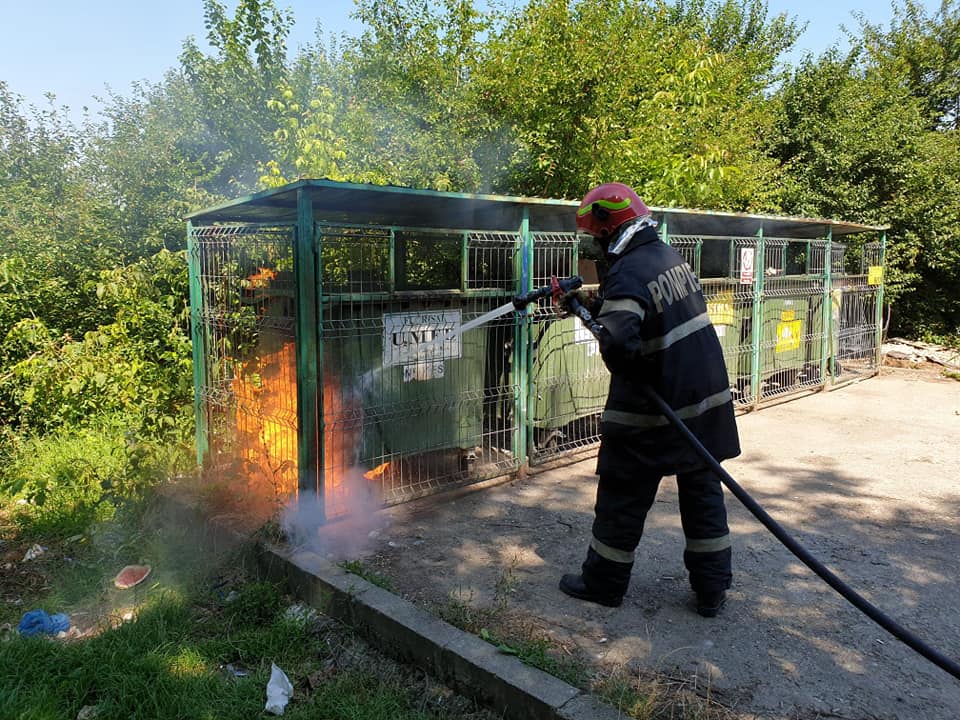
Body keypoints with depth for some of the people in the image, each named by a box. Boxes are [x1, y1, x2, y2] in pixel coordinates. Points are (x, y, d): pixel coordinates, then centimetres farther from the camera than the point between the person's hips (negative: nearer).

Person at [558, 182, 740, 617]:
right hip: (707, 398, 8)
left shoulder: (627, 273, -20)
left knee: (623, 498, 8)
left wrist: (628, 376, -12)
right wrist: (590, 306, 12)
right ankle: (712, 589, 27)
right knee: (703, 492, 16)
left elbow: (619, 342, -32)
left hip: (655, 410, -8)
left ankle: (603, 583, 25)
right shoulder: (669, 256, 7)